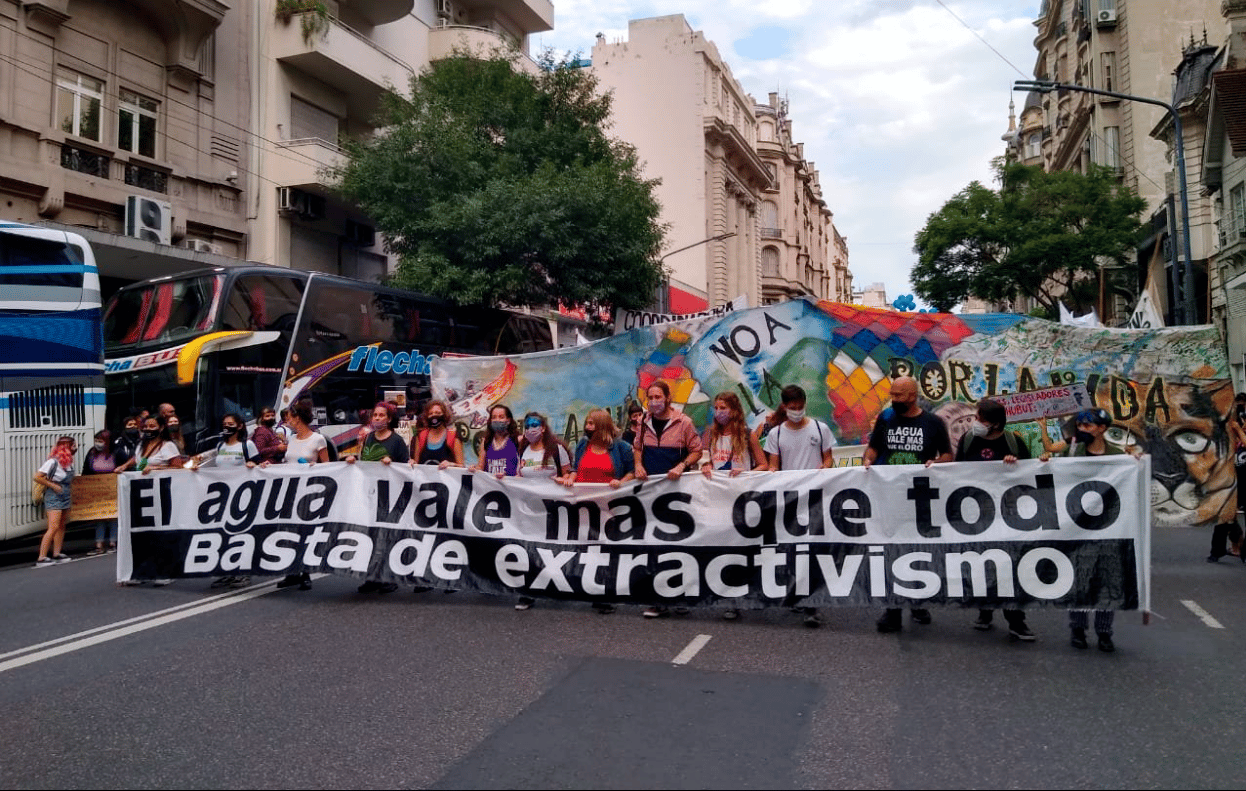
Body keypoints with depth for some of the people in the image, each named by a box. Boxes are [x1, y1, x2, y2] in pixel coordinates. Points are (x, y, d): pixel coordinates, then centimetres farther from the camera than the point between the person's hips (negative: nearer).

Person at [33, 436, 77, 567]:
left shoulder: (69, 462, 6)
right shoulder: (53, 462, -17)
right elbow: (37, 477, -18)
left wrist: (71, 484, 5)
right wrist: (53, 485, -16)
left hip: (65, 496, 8)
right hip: (53, 497, -8)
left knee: (61, 526, 12)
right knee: (53, 527, -14)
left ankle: (56, 554, 19)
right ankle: (41, 558, -10)